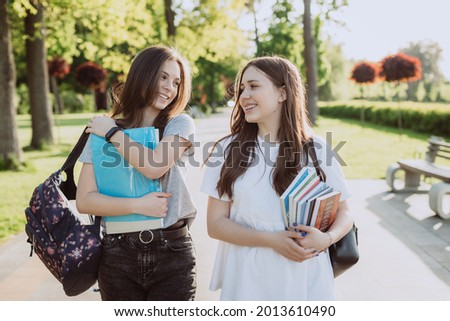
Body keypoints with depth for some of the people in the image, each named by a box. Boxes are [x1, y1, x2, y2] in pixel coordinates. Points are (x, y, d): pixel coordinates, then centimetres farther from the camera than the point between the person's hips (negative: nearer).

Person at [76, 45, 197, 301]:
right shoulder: (101, 132, 2)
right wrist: (138, 205, -16)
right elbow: (85, 200, -5)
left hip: (173, 253, -1)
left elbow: (154, 167, -18)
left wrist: (113, 133, -6)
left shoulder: (181, 124, 1)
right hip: (118, 254, 1)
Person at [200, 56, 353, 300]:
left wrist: (326, 239, -16)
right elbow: (216, 223, -2)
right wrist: (271, 240, -16)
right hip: (248, 278, 0)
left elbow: (343, 213, 6)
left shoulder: (316, 149, -1)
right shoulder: (228, 150, -1)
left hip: (305, 278, 0)